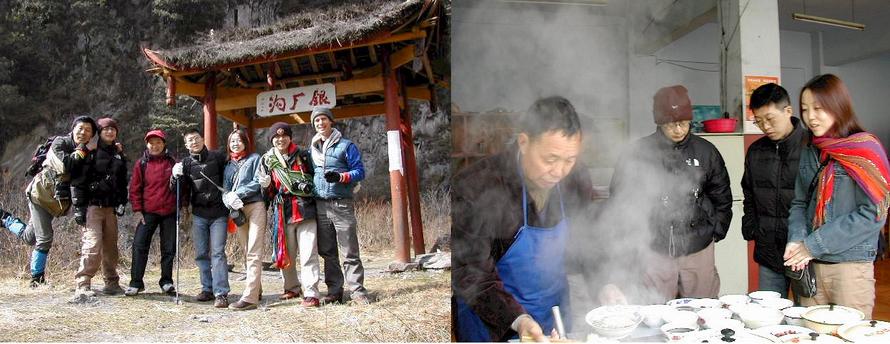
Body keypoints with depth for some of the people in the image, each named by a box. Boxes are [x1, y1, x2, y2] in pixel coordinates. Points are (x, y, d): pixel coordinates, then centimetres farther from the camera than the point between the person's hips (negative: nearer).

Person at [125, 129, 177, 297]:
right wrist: (137, 210, -3)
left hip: (169, 213, 1)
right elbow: (135, 188, 4)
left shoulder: (172, 163, 6)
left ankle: (166, 282, 17)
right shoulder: (141, 164, 4)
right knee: (139, 245, -6)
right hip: (148, 212, -1)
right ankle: (136, 283, 2)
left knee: (169, 248, 6)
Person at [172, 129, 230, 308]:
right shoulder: (186, 163, 7)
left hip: (218, 214, -4)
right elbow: (181, 192, 2)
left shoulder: (218, 157, 0)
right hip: (199, 214, 4)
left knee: (217, 253, -8)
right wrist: (176, 177, -16)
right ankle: (207, 289, 20)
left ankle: (221, 293, -9)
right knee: (201, 254, 9)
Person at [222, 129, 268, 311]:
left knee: (254, 253, -12)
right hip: (237, 211, 6)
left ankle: (250, 297, -19)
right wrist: (229, 200, -11)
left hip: (255, 206, -6)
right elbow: (225, 188, 12)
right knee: (248, 252, 10)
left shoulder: (254, 159, 6)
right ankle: (256, 291, 21)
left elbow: (257, 182, -6)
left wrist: (237, 194, -14)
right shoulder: (228, 165, 20)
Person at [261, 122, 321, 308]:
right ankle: (292, 288, 29)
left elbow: (315, 177, 12)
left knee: (308, 254, -8)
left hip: (305, 210, -2)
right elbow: (267, 190, 18)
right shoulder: (267, 161, 11)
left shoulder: (303, 155, 8)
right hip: (282, 212, 2)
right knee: (285, 254, 10)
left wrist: (307, 186, -4)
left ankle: (311, 293, -8)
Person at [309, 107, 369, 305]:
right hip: (320, 205, 5)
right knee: (327, 252, 8)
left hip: (342, 204, -5)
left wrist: (340, 177, -18)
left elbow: (359, 171, -2)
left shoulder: (346, 145, 2)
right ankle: (334, 291, 15)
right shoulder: (312, 149, 17)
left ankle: (357, 291, -2)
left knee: (350, 252, -6)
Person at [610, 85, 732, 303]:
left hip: (698, 250, 2)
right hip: (654, 250, -2)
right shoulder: (640, 152, -2)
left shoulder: (705, 151, 5)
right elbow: (620, 195, 5)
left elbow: (721, 197, 16)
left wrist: (716, 231, 11)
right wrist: (634, 236, 2)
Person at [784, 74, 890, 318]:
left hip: (851, 265, -4)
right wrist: (796, 241, -8)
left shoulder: (865, 149, -6)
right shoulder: (809, 153, 10)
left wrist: (814, 245, -14)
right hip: (809, 265, 5)